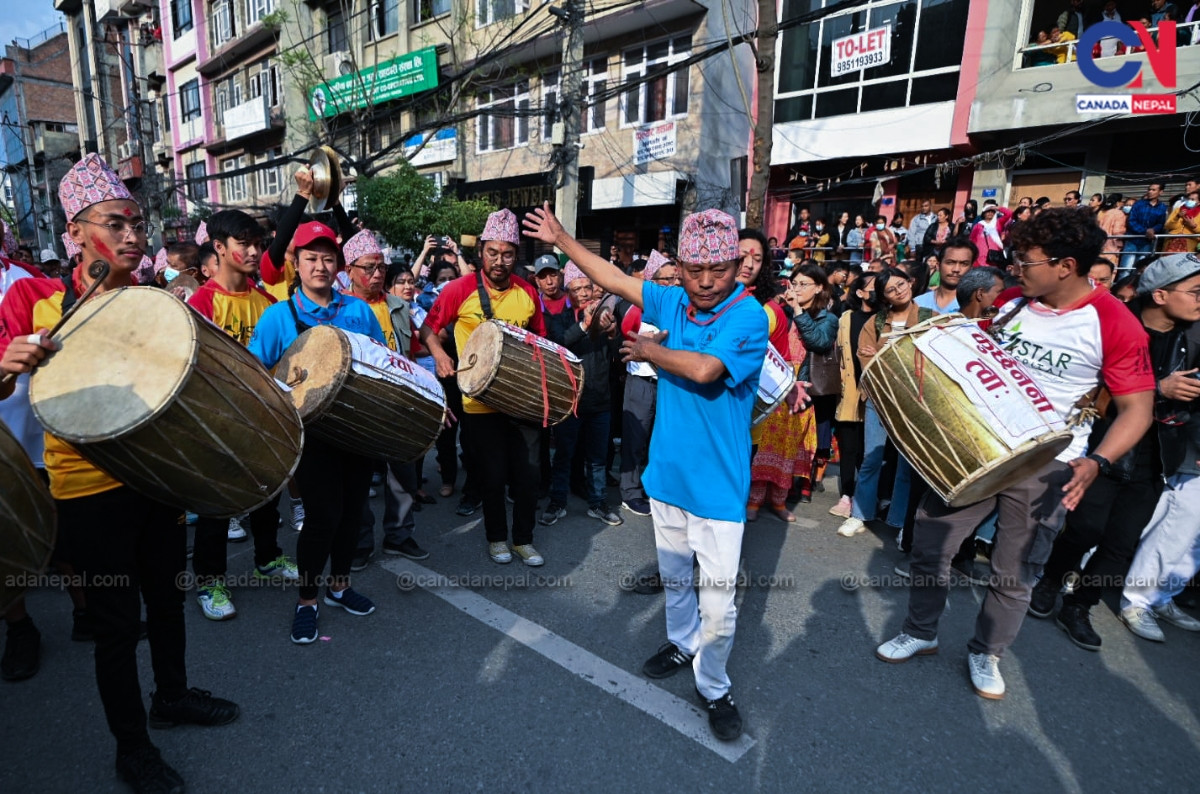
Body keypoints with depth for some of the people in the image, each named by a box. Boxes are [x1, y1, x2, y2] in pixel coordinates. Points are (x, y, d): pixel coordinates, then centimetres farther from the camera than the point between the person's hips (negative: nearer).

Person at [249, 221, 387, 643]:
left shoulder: (359, 311, 5)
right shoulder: (280, 315, -3)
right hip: (312, 431, -3)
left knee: (352, 510, 12)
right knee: (323, 515, -4)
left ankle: (339, 586, 34)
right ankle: (307, 599, 20)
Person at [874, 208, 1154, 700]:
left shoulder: (1114, 324, -12)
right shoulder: (1012, 306, 4)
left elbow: (1136, 409, -10)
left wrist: (1096, 463, -25)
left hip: (1045, 466, -4)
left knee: (1015, 572, 9)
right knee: (929, 544, 7)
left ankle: (986, 652, 34)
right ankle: (920, 632, 29)